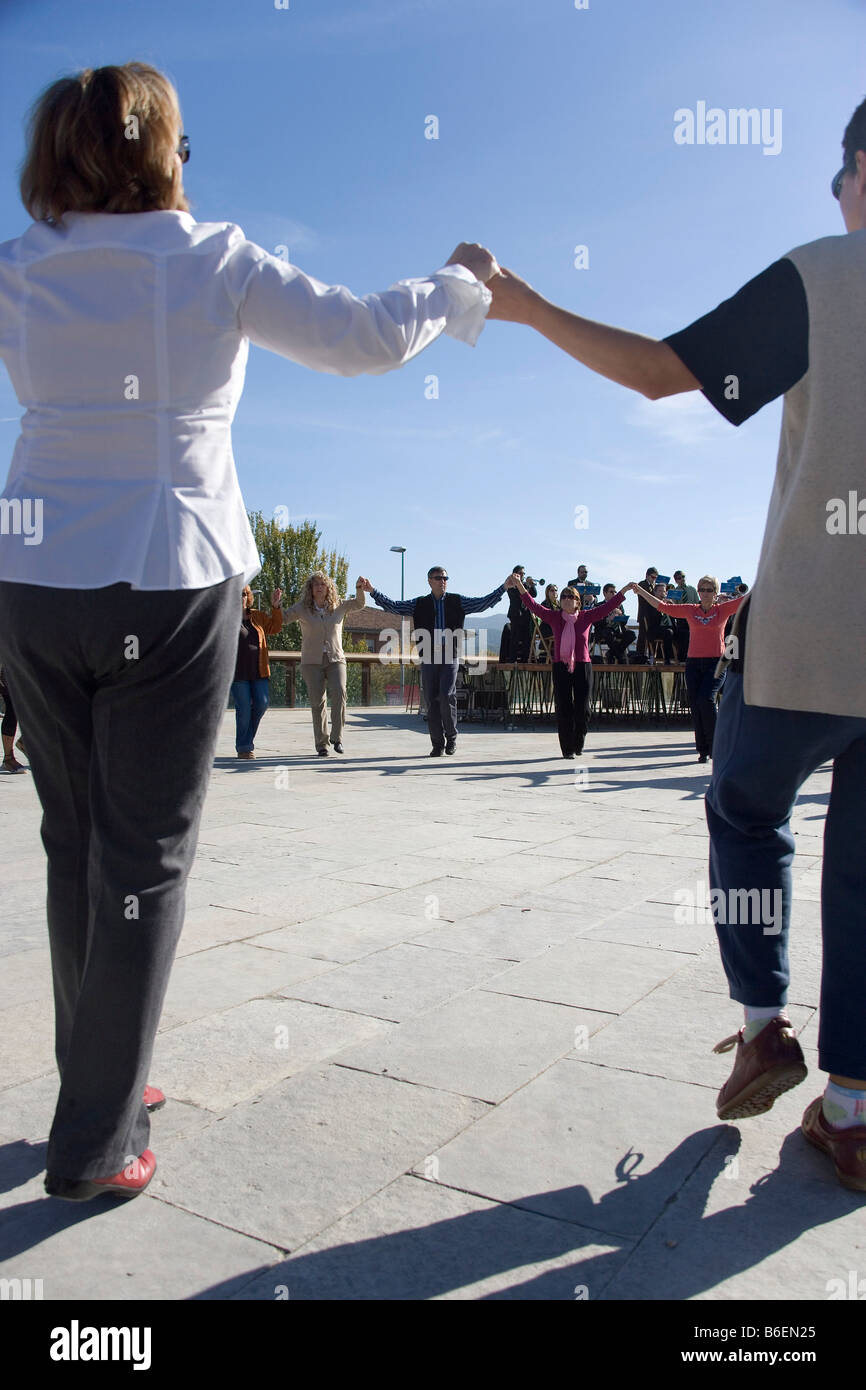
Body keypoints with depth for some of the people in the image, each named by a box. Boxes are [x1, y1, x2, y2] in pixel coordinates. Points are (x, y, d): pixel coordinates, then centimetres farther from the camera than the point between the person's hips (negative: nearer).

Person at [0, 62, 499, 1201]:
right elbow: (368, 339, 2)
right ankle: (95, 1143, 7)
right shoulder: (214, 263, -1)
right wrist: (464, 283, 19)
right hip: (169, 589, -4)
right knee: (145, 858, 2)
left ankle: (98, 1078, 28)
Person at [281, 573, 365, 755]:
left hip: (335, 660, 0)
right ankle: (321, 744, 6)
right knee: (317, 701, -4)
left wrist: (359, 588, -15)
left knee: (339, 693, -22)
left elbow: (359, 603, 5)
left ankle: (337, 737, -14)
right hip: (312, 662, 0)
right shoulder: (302, 608, 3)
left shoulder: (339, 607, 7)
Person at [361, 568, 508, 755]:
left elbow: (483, 603, 4)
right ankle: (438, 743, 10)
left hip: (450, 657, -1)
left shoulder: (457, 602, 9)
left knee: (446, 696, -15)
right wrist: (372, 591, -2)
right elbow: (392, 605, 7)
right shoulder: (419, 604, 10)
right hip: (428, 659, 1)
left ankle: (451, 736, 6)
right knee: (432, 701, 1)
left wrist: (504, 587, -5)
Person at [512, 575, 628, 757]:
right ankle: (567, 749, 9)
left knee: (582, 709, 2)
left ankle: (578, 746, 22)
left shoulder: (586, 617, 3)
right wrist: (520, 587, -10)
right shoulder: (554, 617, 4)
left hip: (582, 666, 0)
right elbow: (533, 605, -1)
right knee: (563, 709, 1)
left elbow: (608, 606, 2)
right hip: (561, 667, 0)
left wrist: (624, 590, -3)